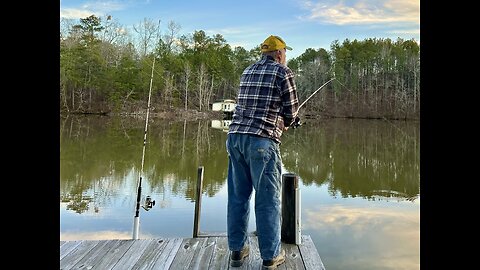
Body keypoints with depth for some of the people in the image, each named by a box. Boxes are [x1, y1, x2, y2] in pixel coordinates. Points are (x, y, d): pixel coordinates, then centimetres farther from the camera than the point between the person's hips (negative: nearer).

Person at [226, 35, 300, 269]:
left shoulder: (247, 72, 19)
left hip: (235, 136, 6)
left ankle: (237, 250, 22)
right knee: (267, 198, 2)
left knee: (237, 195, 12)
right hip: (262, 140, -6)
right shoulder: (283, 72, 2)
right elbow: (291, 112, 2)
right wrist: (283, 124, 24)